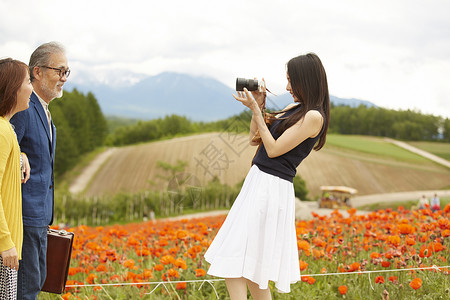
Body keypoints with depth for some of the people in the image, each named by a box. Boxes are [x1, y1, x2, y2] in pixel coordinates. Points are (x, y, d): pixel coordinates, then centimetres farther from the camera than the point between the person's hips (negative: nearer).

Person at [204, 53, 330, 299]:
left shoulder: (314, 116, -13)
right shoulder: (295, 108, 14)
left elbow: (274, 149, -15)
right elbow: (255, 136, 21)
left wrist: (255, 109, -12)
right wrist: (258, 105, 8)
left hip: (272, 188, -10)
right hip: (259, 181, 10)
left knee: (235, 261, -13)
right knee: (249, 265, 14)